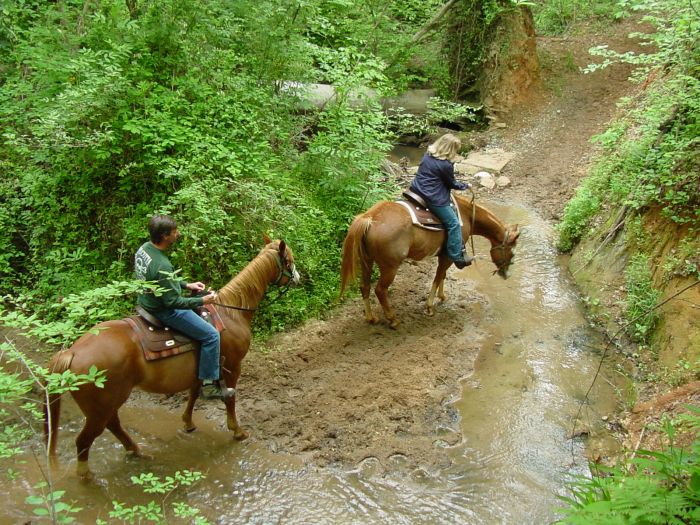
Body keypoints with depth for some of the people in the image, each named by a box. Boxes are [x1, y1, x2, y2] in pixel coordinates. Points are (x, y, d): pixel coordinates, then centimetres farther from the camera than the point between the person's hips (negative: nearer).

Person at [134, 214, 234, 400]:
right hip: (163, 311, -10)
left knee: (194, 308, 30)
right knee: (211, 335, -6)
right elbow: (173, 302, -26)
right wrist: (202, 301, -18)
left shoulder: (144, 248, -4)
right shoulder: (162, 266, -32)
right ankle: (209, 384, 3)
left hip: (147, 301, 10)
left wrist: (186, 285, 10)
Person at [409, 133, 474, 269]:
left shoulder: (427, 155, 5)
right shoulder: (446, 165, -18)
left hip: (416, 190, 9)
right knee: (454, 224, 0)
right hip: (433, 199, -9)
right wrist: (465, 186, 16)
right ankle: (457, 256, 4)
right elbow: (452, 184, -4)